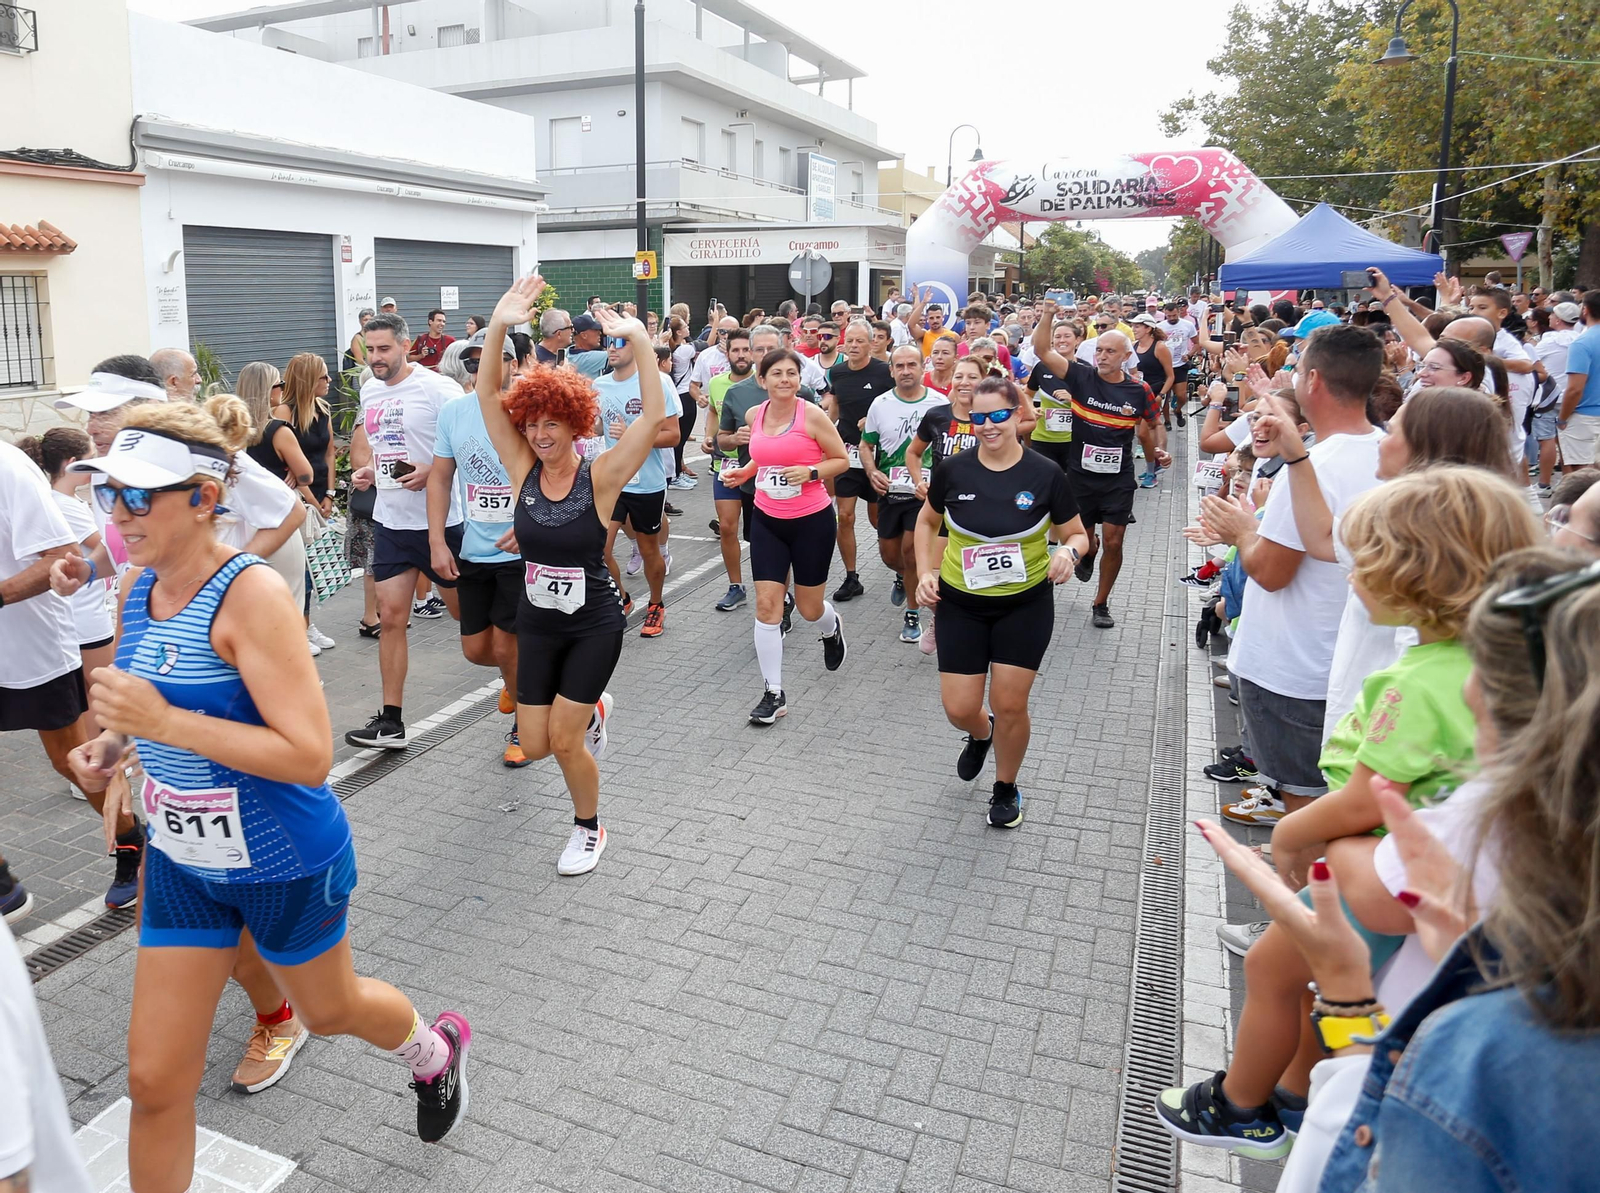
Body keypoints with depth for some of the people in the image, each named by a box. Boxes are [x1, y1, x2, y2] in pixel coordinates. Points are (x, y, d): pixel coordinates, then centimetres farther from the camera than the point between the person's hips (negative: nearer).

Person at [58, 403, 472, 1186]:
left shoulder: (251, 594, -25)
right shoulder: (136, 589, -3)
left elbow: (311, 755, -30)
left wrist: (165, 723, -34)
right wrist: (111, 744, -5)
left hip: (285, 864, -5)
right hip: (182, 860, 6)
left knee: (328, 1009, 22)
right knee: (153, 1082, 8)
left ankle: (434, 1048, 55)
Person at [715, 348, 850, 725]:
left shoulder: (812, 415, -13)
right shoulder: (753, 415, 1)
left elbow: (842, 460, -6)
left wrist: (810, 472, -22)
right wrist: (742, 472, 1)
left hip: (811, 521, -3)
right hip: (767, 521, 4)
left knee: (810, 607, 9)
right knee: (766, 605, -3)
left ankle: (832, 628, 49)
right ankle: (773, 694, 6)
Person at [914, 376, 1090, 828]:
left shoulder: (1045, 475, -11)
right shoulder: (953, 470, -8)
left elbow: (1078, 535, 0)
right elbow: (927, 522, 10)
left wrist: (1069, 552, -24)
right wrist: (925, 572, -4)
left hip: (1025, 606, -1)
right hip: (961, 605, 2)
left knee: (1009, 705, 1)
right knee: (959, 709, 1)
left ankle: (1006, 789, 29)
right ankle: (982, 734, 41)